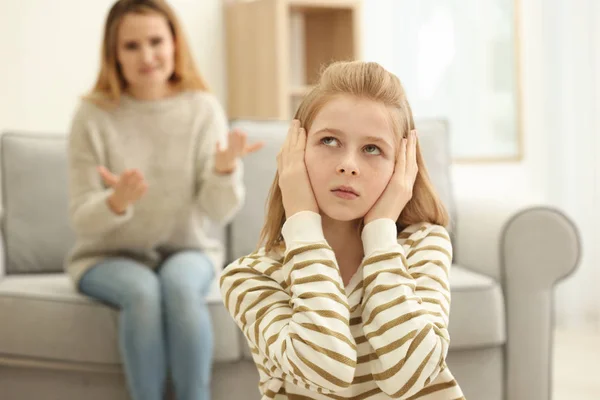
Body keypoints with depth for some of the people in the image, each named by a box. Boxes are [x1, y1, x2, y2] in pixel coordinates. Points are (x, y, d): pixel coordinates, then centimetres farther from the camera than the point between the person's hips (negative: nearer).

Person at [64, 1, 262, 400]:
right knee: (143, 291, -32)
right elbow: (82, 220, -11)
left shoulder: (203, 108, -6)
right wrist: (117, 202, -33)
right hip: (109, 256, -1)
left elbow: (219, 211, -11)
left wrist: (225, 168, -33)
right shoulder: (94, 116, -9)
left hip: (187, 250, 1)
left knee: (180, 284, -31)